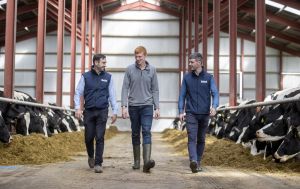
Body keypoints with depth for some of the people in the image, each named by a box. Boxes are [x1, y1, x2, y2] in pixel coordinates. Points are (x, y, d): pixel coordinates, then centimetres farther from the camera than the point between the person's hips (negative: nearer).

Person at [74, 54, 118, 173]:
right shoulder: (85, 77, 4)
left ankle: (98, 163, 0)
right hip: (89, 112, 0)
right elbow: (78, 93, 4)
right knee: (88, 137, 5)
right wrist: (78, 108, -10)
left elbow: (112, 95, 8)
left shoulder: (108, 77, 7)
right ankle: (91, 156, 33)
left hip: (102, 112, 0)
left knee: (100, 138, -5)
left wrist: (115, 111, 3)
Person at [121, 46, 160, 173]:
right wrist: (124, 106, -8)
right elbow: (125, 88, 0)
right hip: (133, 106, 1)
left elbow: (155, 90, 6)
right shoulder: (130, 69, 1)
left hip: (147, 105, -1)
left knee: (146, 132, -13)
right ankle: (136, 161, 19)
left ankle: (147, 161, -23)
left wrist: (157, 107, 1)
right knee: (135, 134, 9)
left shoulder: (152, 70, 4)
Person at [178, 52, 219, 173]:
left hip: (204, 114, 1)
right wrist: (181, 111, 0)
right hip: (191, 113, -1)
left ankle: (198, 163, 19)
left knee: (201, 139, 9)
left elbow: (215, 93, -4)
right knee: (192, 138, -14)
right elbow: (182, 95, 8)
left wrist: (214, 106, -22)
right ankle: (193, 161, -27)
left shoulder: (208, 77, 3)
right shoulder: (187, 78, 6)